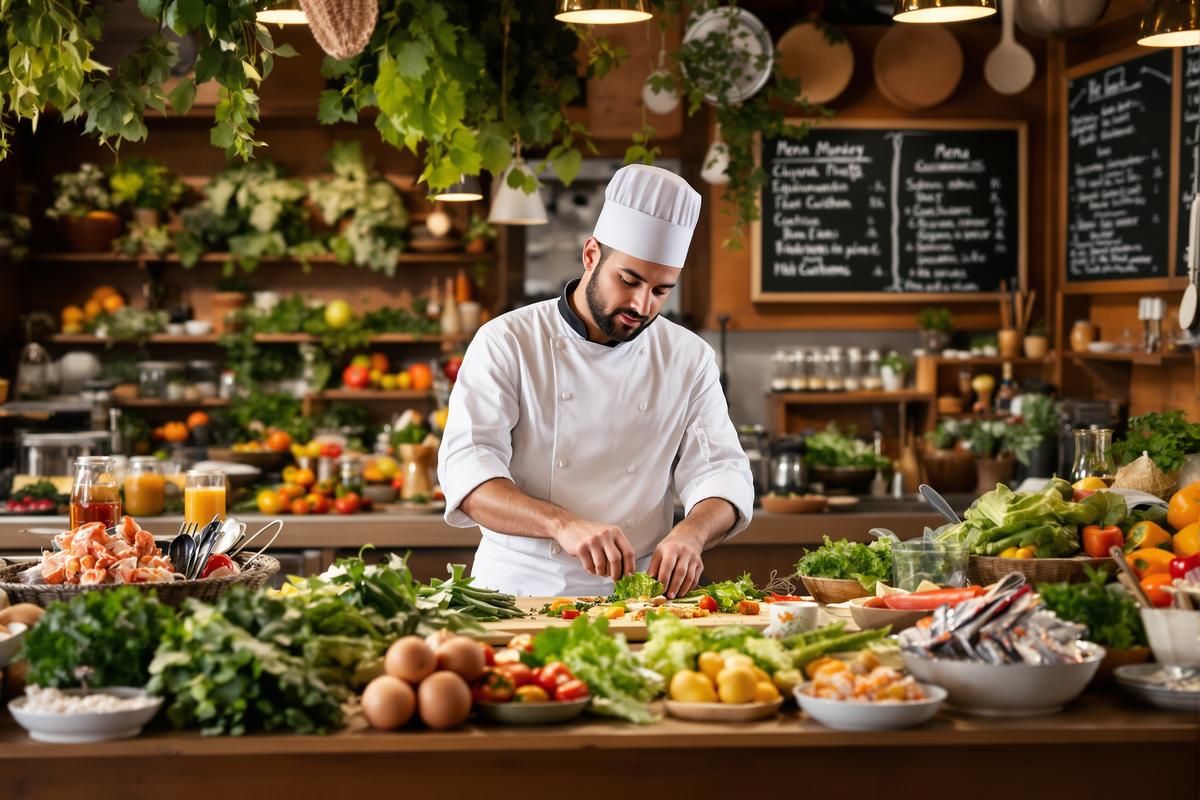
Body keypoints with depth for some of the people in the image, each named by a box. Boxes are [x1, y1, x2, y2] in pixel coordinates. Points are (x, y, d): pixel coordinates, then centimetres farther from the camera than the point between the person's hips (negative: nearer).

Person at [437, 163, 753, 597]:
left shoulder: (690, 358, 9)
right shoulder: (507, 342, -1)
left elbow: (720, 472, 5)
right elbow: (466, 470, -11)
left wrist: (690, 533, -19)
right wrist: (562, 524, -29)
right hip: (519, 590, -2)